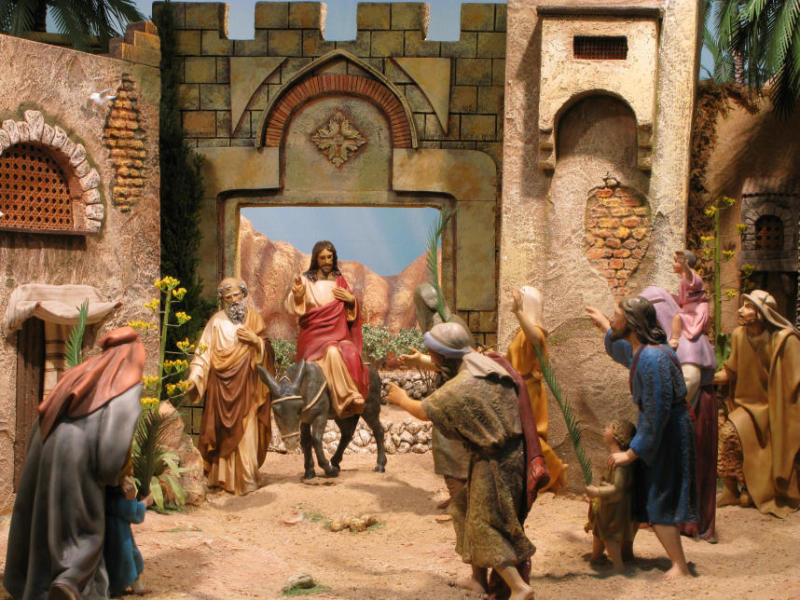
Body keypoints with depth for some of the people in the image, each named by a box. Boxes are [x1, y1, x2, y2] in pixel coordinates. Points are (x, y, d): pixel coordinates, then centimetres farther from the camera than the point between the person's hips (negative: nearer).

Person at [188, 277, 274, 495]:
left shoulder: (255, 319, 10)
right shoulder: (216, 322, 6)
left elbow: (267, 353, 9)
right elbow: (203, 354, -1)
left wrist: (256, 340, -10)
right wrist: (193, 378, -14)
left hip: (247, 387, 0)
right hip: (222, 387, 0)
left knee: (245, 433, -4)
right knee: (223, 433, 0)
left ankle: (245, 479, 0)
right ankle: (221, 477, 7)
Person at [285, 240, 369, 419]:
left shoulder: (340, 281, 18)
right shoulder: (306, 280, 9)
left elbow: (352, 311, 23)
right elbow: (291, 308, -1)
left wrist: (351, 299, 0)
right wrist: (297, 294, -21)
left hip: (340, 335, 3)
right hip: (315, 335, -3)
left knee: (352, 354, -31)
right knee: (332, 353, -35)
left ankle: (358, 396, -29)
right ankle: (346, 398, -35)